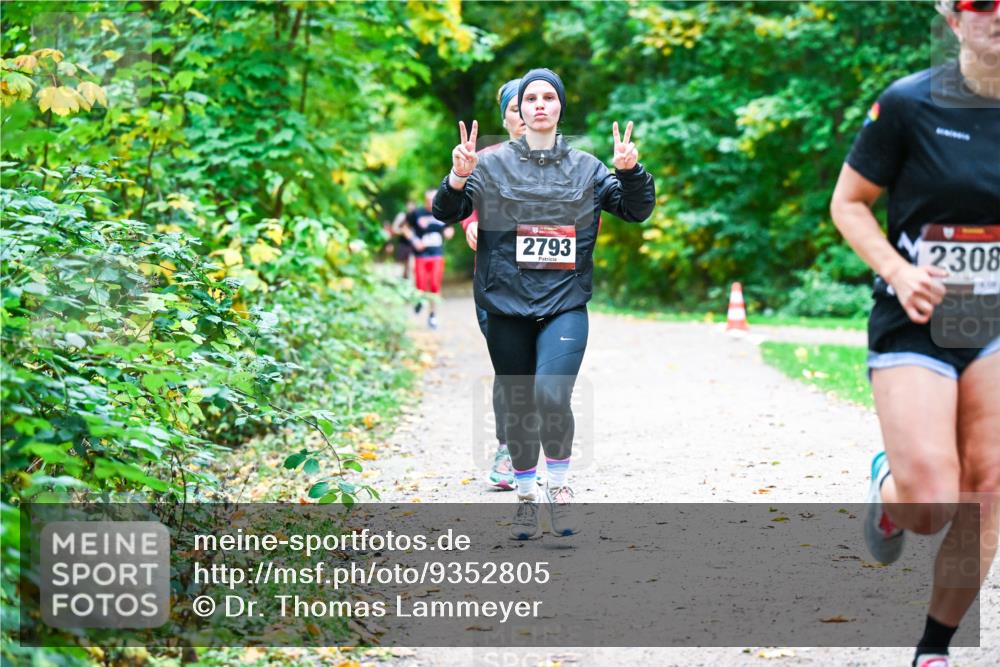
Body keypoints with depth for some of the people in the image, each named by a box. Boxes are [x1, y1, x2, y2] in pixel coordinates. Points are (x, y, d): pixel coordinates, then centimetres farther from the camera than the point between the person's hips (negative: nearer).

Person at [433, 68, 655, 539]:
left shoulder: (585, 168, 7)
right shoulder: (493, 165, 4)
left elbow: (637, 210, 8)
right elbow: (445, 213, 0)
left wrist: (629, 172, -12)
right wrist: (458, 177, -19)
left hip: (565, 306, -1)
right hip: (506, 308, 1)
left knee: (551, 396, -21)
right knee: (518, 407, 8)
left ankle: (558, 483, 0)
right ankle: (526, 497, 25)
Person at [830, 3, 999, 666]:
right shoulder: (908, 104, -9)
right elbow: (848, 203, -1)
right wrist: (898, 271, -15)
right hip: (916, 321, -3)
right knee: (930, 506, -12)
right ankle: (887, 488, 26)